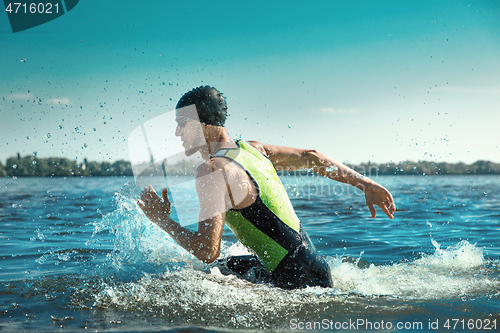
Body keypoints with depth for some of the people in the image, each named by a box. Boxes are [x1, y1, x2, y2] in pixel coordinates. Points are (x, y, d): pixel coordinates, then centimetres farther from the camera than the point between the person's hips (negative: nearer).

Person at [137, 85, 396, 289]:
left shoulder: (212, 171, -18)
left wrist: (161, 219, -9)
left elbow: (207, 251, -24)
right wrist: (365, 184, 21)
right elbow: (310, 158, 16)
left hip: (297, 281, -9)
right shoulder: (251, 148, 9)